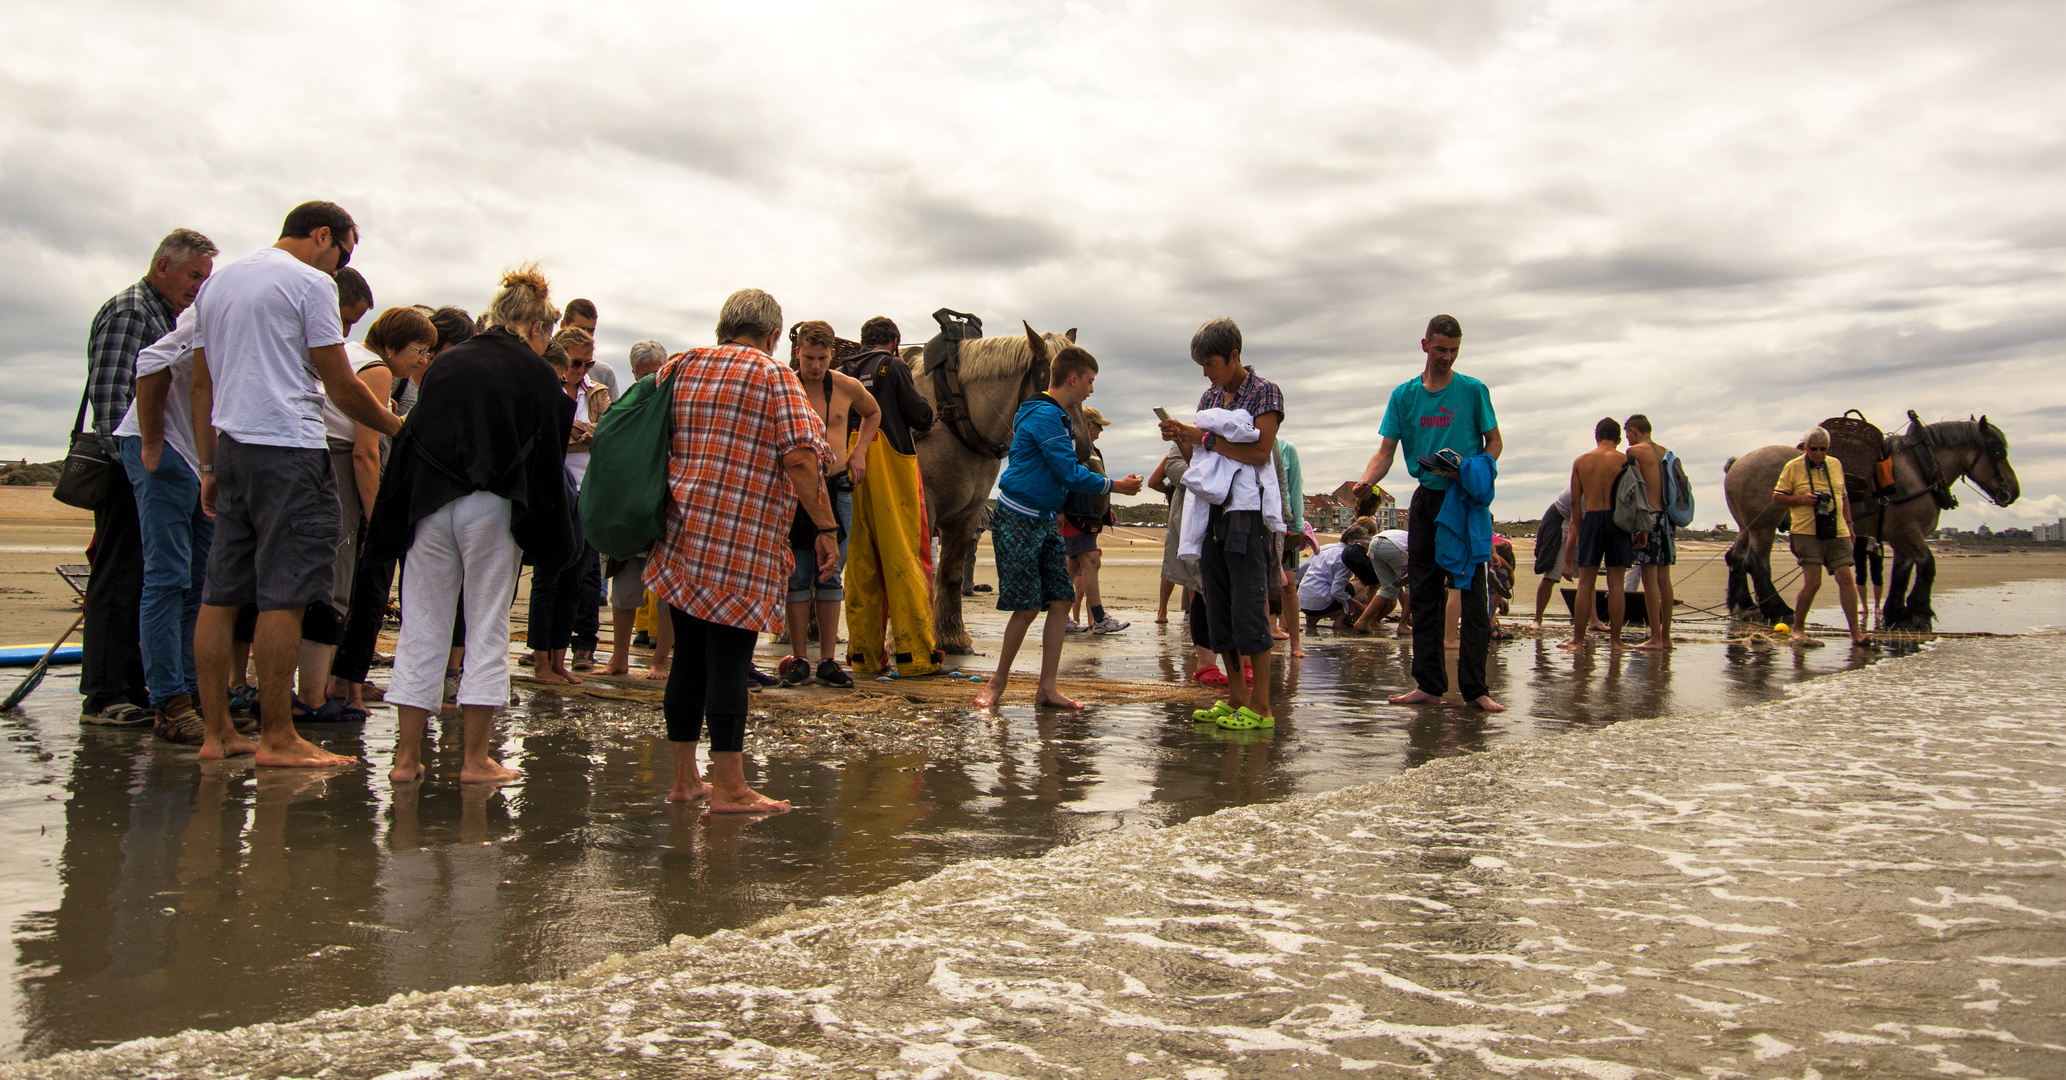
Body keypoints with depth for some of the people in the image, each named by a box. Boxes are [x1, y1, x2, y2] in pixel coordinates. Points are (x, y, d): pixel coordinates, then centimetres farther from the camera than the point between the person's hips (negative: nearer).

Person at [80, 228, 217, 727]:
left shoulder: (166, 318, 21)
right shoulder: (127, 311, -8)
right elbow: (108, 396, -17)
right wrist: (133, 462, -21)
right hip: (131, 473, -9)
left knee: (142, 579, 11)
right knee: (118, 579, -7)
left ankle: (134, 685, 17)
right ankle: (103, 696, -3)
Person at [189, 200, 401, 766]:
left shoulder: (217, 282, 20)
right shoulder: (311, 282, -4)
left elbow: (201, 384, 19)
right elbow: (342, 386, -6)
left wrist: (209, 466, 21)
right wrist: (397, 425, 8)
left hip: (231, 447, 8)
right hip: (288, 449, -8)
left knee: (221, 595, 8)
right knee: (283, 597, -7)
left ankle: (216, 731, 12)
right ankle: (277, 737, -5)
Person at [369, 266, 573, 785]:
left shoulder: (444, 363, 11)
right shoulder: (536, 374, -1)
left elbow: (411, 437, 10)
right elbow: (548, 459, -1)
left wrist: (400, 518, 13)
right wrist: (551, 540, 7)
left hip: (429, 505, 4)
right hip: (492, 510, -3)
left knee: (422, 627, 9)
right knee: (487, 630, 5)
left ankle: (407, 757, 12)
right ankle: (475, 758, 7)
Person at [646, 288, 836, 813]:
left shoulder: (678, 368, 14)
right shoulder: (773, 374, -3)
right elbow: (799, 458, -13)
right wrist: (827, 528, -10)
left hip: (679, 535, 6)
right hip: (741, 543, -6)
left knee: (690, 656, 12)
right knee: (728, 660, -3)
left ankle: (684, 778, 21)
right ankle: (728, 787, 1)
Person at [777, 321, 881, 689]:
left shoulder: (848, 388, 2)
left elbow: (873, 413, 23)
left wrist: (859, 451, 10)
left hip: (837, 489, 2)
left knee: (831, 576, 5)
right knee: (798, 578, 2)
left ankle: (827, 660, 10)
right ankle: (799, 659, 10)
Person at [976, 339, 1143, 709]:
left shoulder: (1058, 417, 16)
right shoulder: (1044, 415, -16)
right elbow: (1069, 472, -17)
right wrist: (1115, 486, -6)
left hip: (1044, 521, 9)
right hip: (1017, 521, -9)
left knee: (1060, 600, 2)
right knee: (1027, 607, -7)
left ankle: (1047, 688, 5)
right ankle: (999, 681, 10)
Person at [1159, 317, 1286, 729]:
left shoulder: (1264, 392, -3)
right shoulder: (1209, 397, 18)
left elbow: (1261, 451, -14)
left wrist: (1205, 438, -13)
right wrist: (1182, 438, 2)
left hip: (1248, 511, -7)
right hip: (1212, 510, 7)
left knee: (1249, 606, -8)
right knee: (1217, 608, 7)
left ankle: (1260, 706, -4)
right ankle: (1236, 698, 15)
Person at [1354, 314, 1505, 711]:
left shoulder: (1473, 391, 2)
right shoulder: (1404, 395, 7)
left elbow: (1494, 442, 7)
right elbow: (1386, 451, 3)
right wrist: (1366, 481, -17)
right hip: (1426, 498, 3)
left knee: (1472, 593, -7)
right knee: (1424, 594, 5)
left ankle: (1475, 688, -4)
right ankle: (1429, 684, 11)